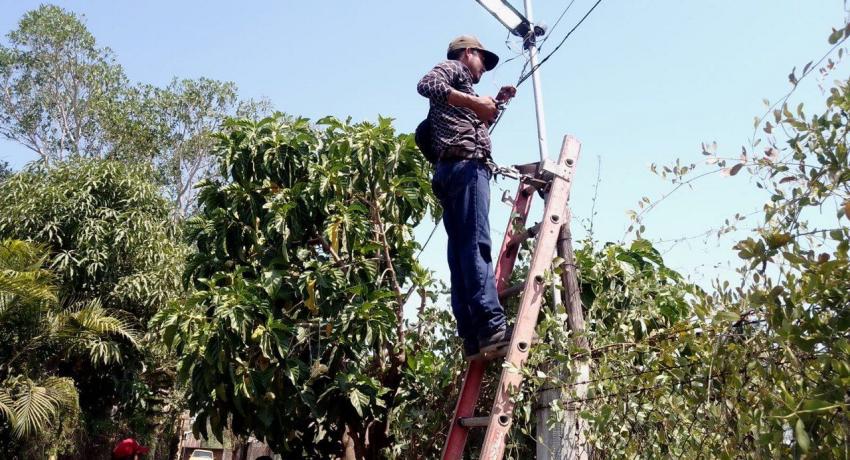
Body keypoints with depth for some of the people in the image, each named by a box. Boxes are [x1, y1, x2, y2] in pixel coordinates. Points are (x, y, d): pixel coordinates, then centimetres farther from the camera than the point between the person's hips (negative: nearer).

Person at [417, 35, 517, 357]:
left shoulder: (463, 87, 37)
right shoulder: (453, 68, 11)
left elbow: (475, 124, 40)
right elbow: (427, 84, -11)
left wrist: (494, 104, 33)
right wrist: (474, 102, -15)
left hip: (451, 173, 10)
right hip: (466, 165, -10)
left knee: (461, 251, -2)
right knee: (476, 244, -22)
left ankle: (472, 335, -7)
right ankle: (492, 325, -32)